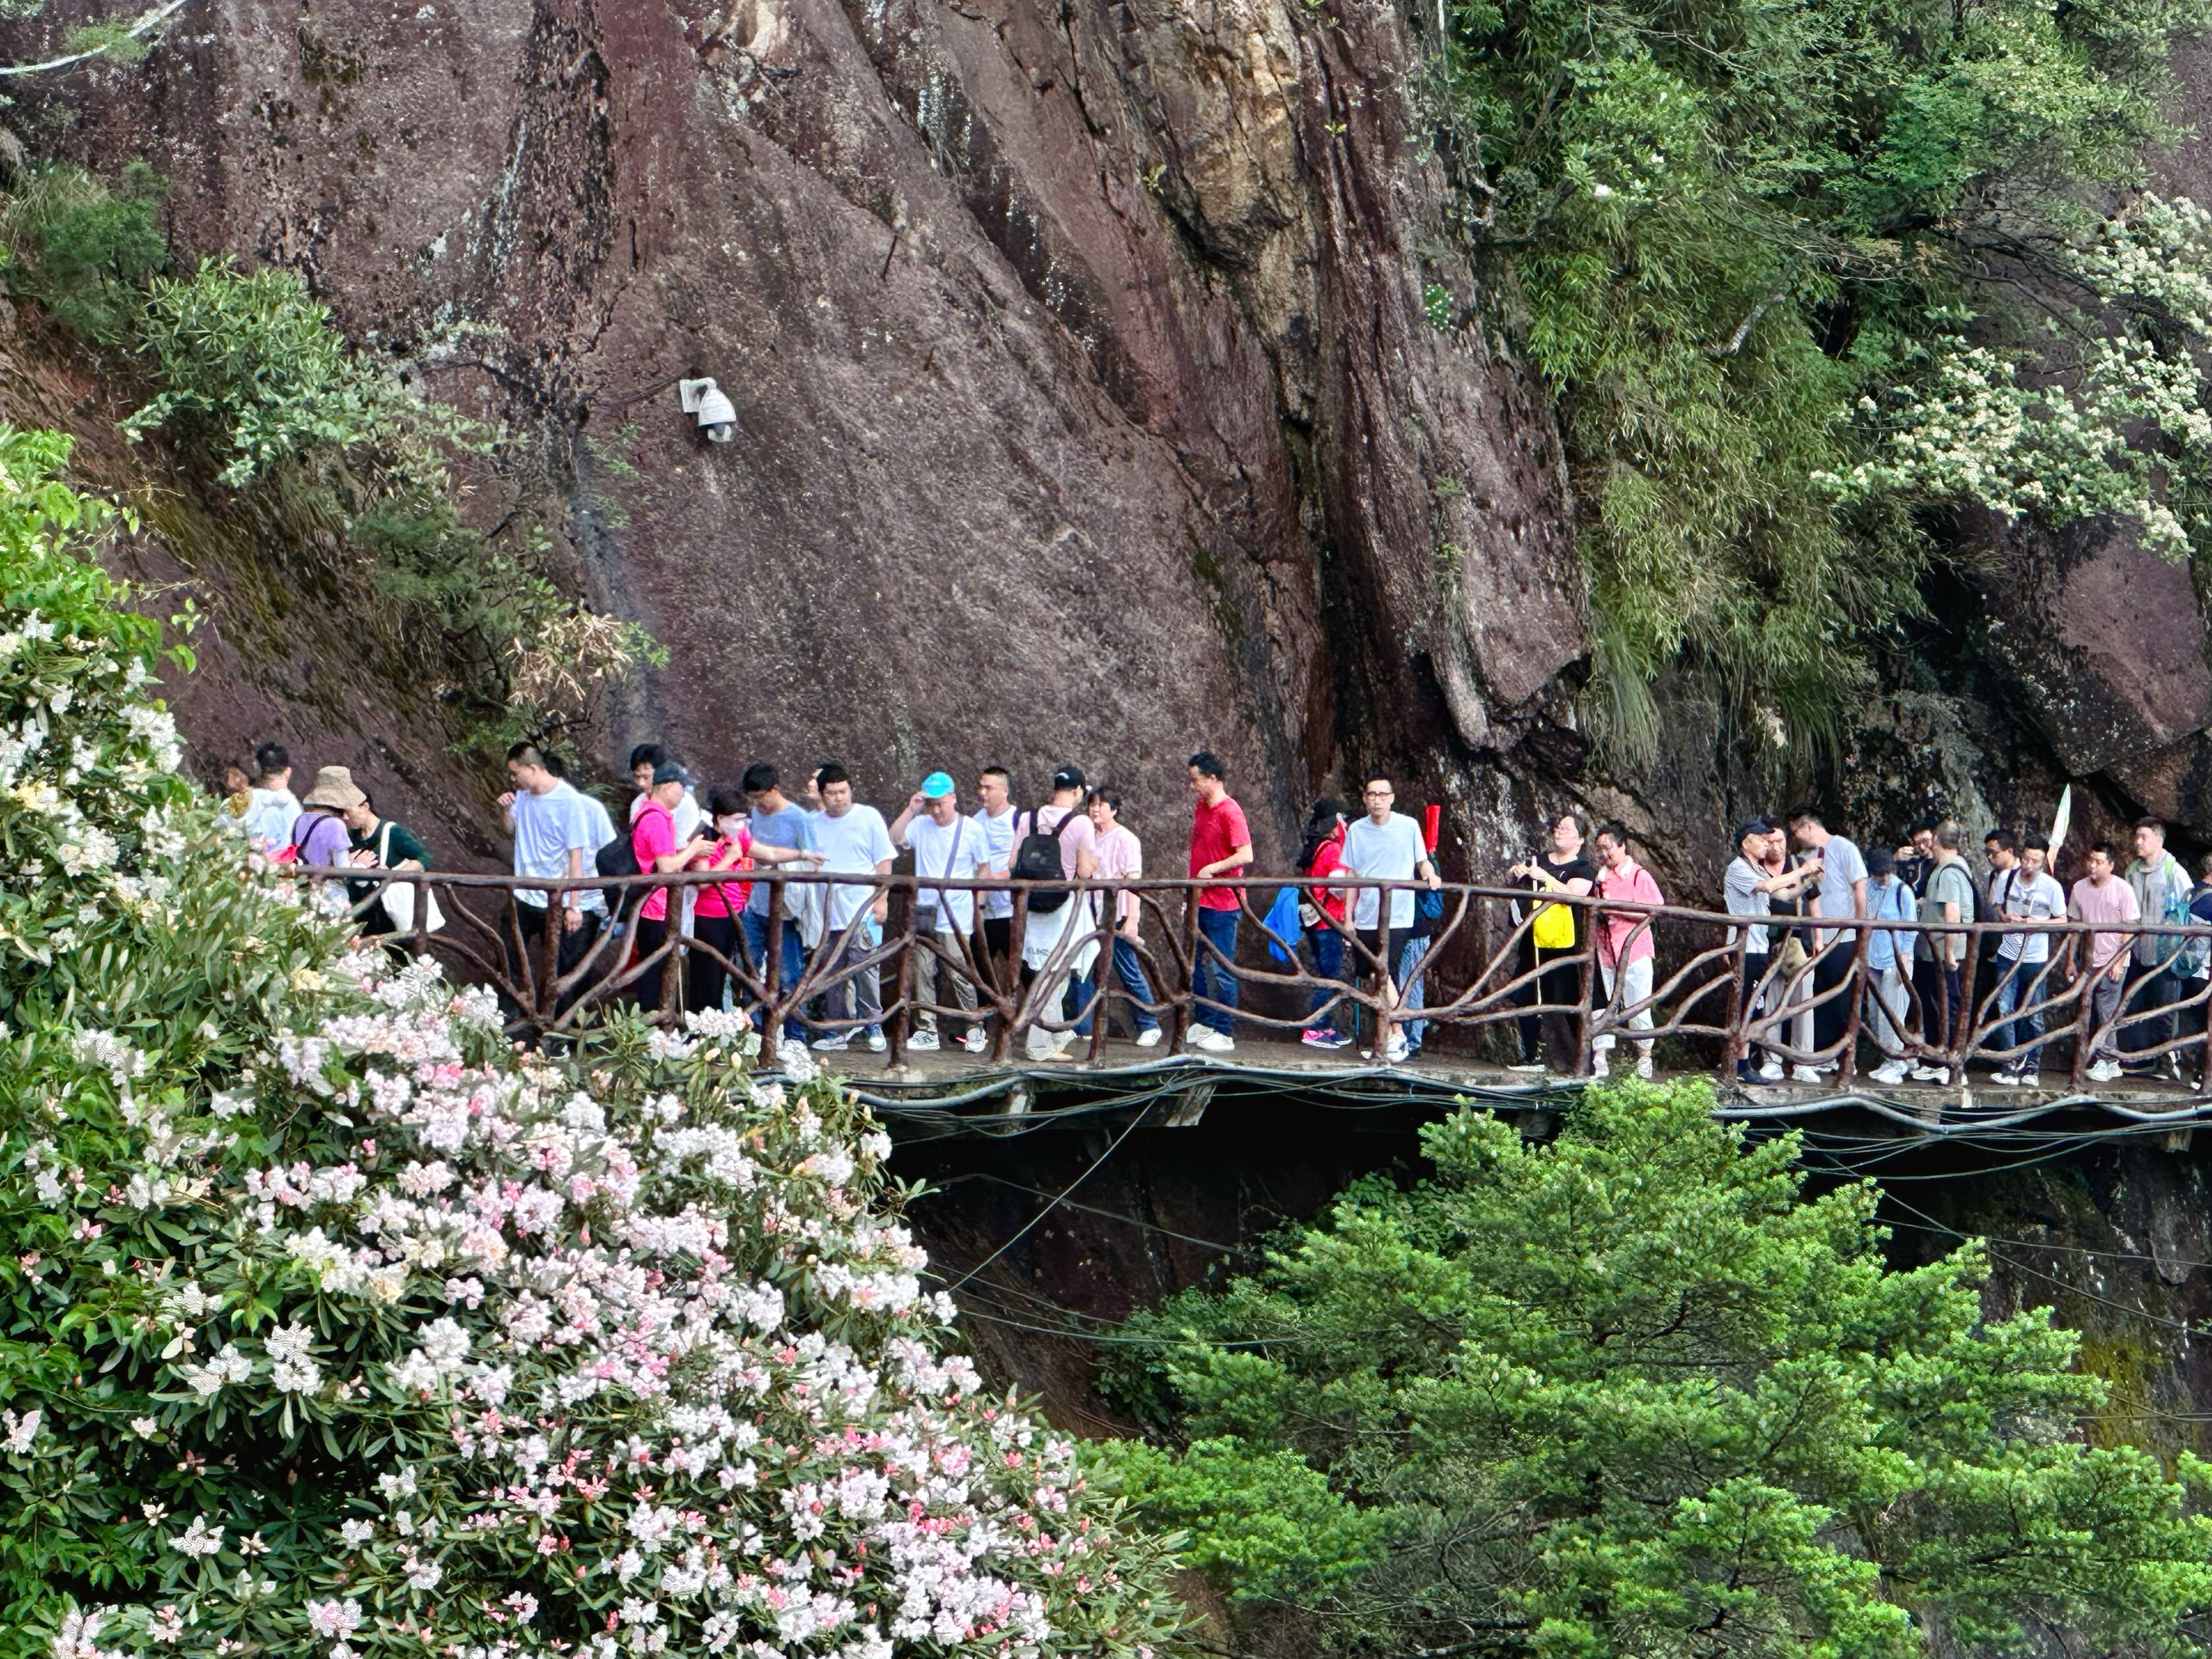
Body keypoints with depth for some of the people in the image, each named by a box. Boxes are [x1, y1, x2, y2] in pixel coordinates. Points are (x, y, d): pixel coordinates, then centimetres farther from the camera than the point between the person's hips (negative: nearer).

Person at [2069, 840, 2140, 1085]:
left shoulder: (2122, 889, -9)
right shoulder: (2080, 888, 5)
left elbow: (2129, 928, -8)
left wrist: (2119, 962, -13)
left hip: (2113, 961, -5)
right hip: (2089, 961, 5)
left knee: (2106, 1012, -9)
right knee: (2089, 1012, 4)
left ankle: (2107, 1061, -2)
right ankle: (2108, 1061, 12)